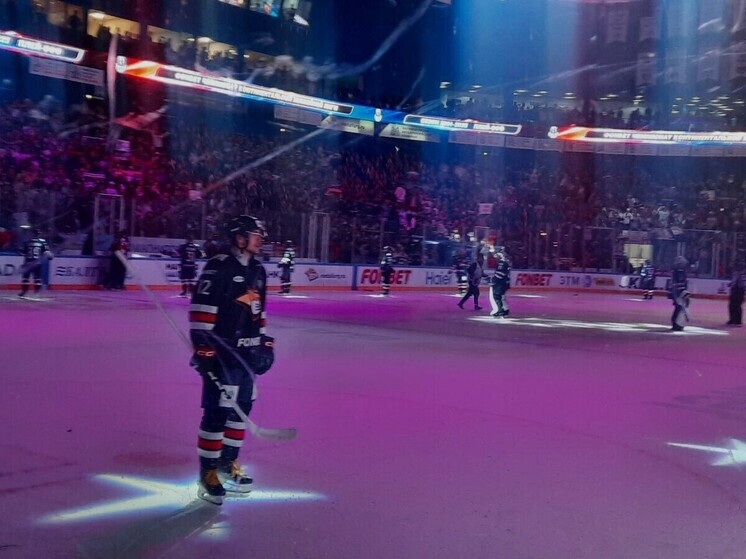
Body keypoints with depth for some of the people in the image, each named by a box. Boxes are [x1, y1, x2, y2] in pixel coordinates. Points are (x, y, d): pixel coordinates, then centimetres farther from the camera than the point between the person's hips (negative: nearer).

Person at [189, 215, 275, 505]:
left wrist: (264, 341, 21)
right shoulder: (219, 267, -13)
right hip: (221, 351, -9)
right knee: (217, 411, -7)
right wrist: (203, 347, -20)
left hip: (247, 351, 9)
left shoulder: (257, 270, 14)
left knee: (242, 407, 14)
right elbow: (200, 309, -17)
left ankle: (227, 463, 28)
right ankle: (208, 473, 3)